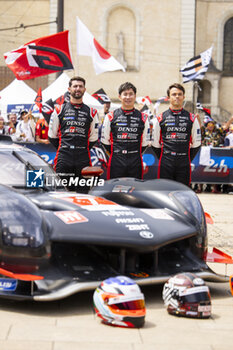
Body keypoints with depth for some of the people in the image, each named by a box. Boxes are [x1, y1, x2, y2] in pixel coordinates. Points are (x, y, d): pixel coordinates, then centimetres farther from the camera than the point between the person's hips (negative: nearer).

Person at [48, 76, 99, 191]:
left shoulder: (91, 112, 13)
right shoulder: (60, 110, 10)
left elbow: (93, 138, 17)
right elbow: (52, 135, 14)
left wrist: (83, 150, 12)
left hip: (83, 160, 1)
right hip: (63, 158, -1)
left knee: (83, 192, 0)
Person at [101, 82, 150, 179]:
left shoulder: (143, 118, 9)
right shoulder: (110, 117, 5)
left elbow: (145, 142, 13)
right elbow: (105, 140, 10)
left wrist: (136, 154, 7)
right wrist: (116, 153, 6)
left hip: (136, 163, 1)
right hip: (116, 163, -1)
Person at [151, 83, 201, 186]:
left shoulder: (192, 119, 7)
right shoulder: (160, 119, 6)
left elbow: (196, 144, 10)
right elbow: (155, 144, 9)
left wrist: (187, 159, 6)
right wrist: (164, 159, 5)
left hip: (184, 166, 1)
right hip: (165, 166, 0)